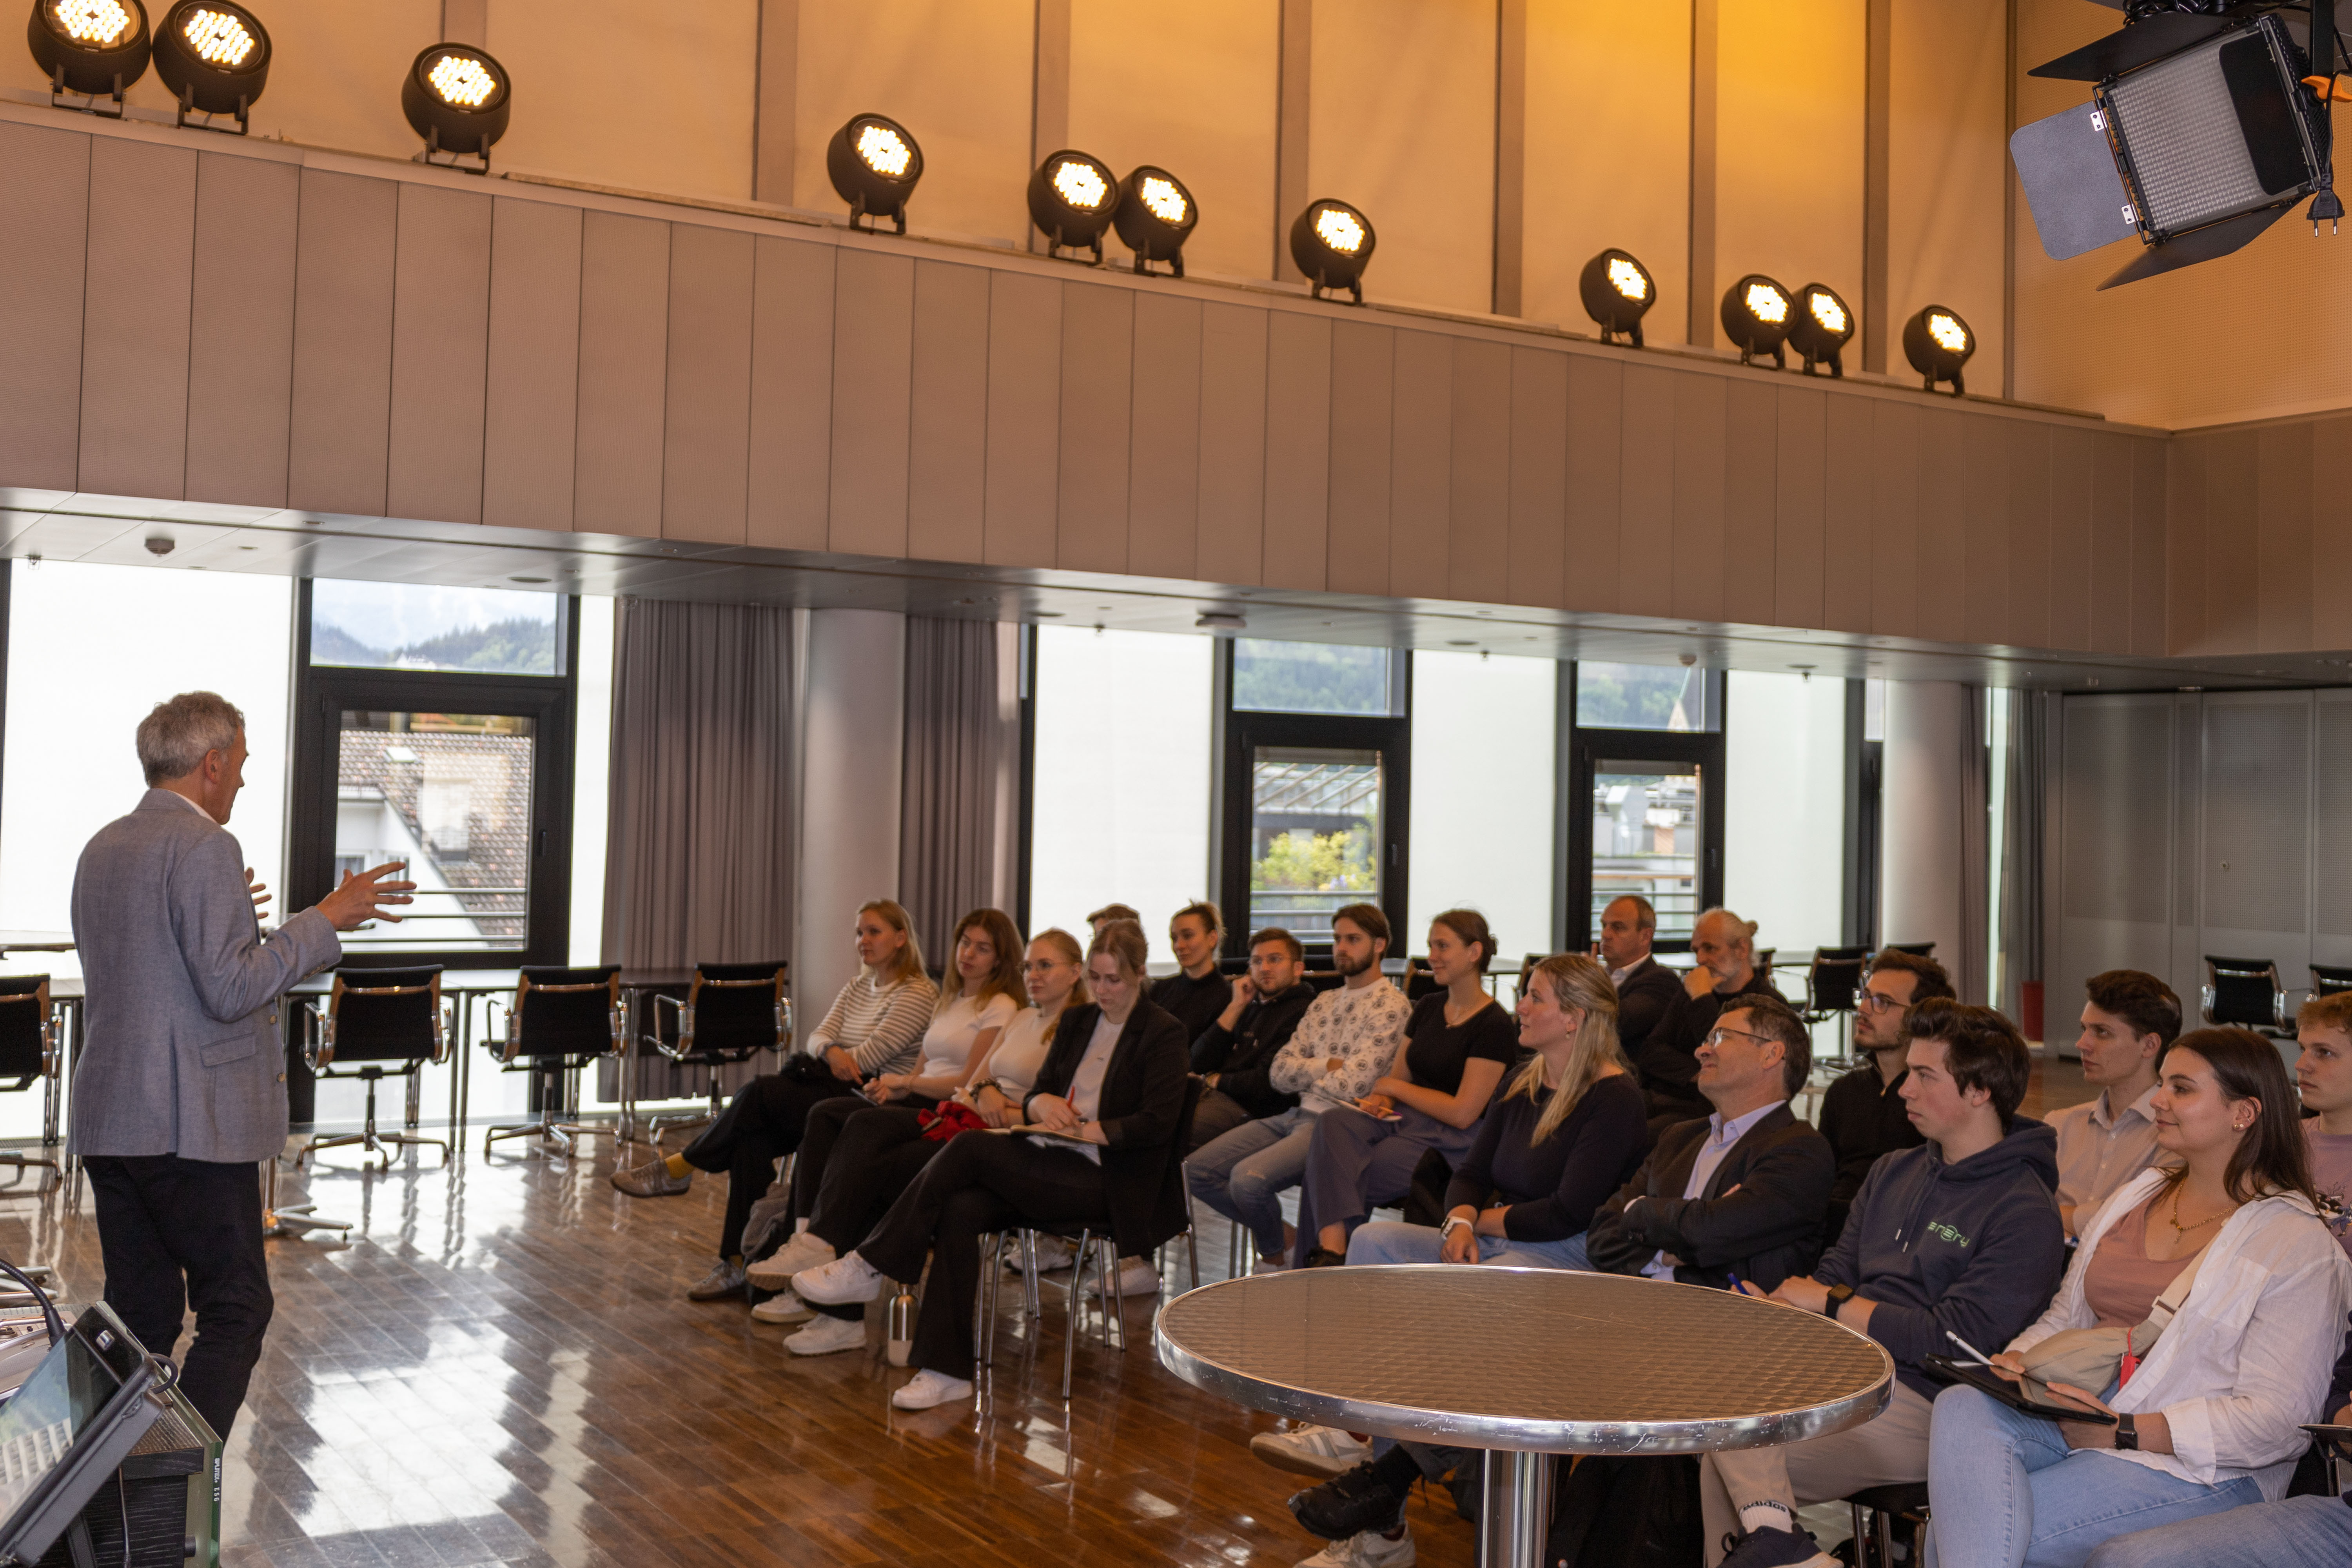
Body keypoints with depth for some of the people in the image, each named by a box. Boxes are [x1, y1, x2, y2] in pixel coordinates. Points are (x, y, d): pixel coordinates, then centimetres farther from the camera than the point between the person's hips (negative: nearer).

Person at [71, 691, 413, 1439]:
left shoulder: (101, 849, 15)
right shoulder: (204, 847, -13)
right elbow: (231, 990, -20)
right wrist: (328, 917, -14)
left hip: (106, 1121, 9)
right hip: (190, 1125, -9)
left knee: (140, 1316, 12)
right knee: (236, 1312, -1)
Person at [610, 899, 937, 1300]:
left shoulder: (918, 994, -6)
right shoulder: (857, 989, 20)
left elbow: (870, 1056, -15)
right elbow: (817, 1038, 8)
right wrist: (832, 1052, -16)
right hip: (829, 1093, 8)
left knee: (762, 1094, -24)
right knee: (750, 1139, -19)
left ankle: (678, 1170, -9)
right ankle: (739, 1264, -18)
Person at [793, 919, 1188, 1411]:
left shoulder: (1162, 1033, -2)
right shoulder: (1078, 1022, 19)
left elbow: (1159, 1122, -13)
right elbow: (1033, 1096, 17)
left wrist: (1085, 1130, -16)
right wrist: (1041, 1103, -7)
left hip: (1105, 1183, -7)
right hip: (1052, 1164, 7)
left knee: (970, 1148, -24)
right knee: (960, 1210, -23)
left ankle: (869, 1267, -15)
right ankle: (946, 1370, -22)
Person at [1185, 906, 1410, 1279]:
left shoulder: (1391, 1006, -7)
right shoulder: (1324, 1003, 18)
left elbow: (1352, 1085, -16)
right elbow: (1279, 1073, 9)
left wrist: (1306, 1073, 1)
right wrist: (1329, 1065, -6)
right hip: (1297, 1115, 8)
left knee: (1249, 1177, -29)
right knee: (1198, 1169, -3)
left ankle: (1275, 1255, 2)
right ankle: (1281, 1235, 12)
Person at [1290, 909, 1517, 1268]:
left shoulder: (1494, 1026, -7)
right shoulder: (1428, 1007, 18)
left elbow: (1463, 1113, -12)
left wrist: (1394, 1087, -3)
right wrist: (1379, 1099, -4)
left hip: (1451, 1141, -7)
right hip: (1403, 1119, 7)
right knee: (1332, 1124, -29)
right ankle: (1332, 1249, -43)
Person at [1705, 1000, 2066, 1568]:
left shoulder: (2025, 1213, -6)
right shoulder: (1893, 1172, 19)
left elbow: (1955, 1340, -13)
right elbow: (1835, 1272, 17)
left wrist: (1834, 1305, -7)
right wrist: (1779, 1304, -5)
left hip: (1919, 1404, -7)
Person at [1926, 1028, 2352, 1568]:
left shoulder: (2299, 1245, -4)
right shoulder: (2135, 1197, 19)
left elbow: (2275, 1416, -12)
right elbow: (2067, 1315, 24)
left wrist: (2125, 1432, -19)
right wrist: (2019, 1359, 0)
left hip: (2200, 1467, -6)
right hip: (2080, 1419, 7)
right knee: (1962, 1406, -30)